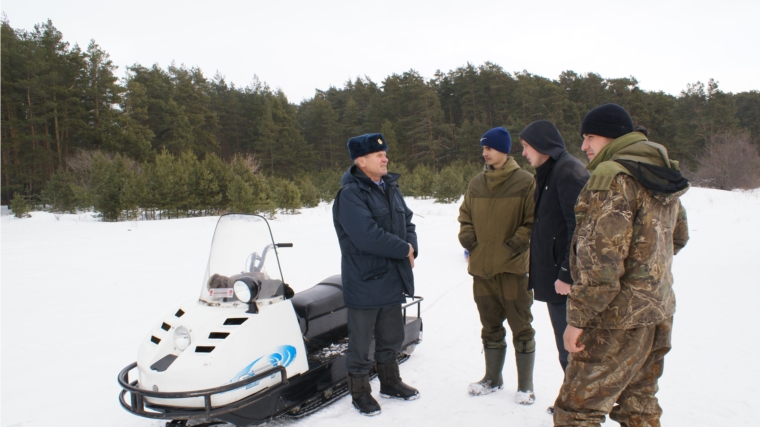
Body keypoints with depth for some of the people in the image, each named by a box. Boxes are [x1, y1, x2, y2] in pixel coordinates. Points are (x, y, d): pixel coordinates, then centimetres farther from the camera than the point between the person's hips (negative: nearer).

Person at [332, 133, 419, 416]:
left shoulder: (390, 188, 9)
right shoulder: (350, 195, -18)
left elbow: (407, 221, 14)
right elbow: (368, 236, -28)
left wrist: (412, 247, -7)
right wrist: (404, 249, -16)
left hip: (392, 280, 8)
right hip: (364, 282, -8)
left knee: (391, 338, 21)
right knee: (361, 342, 8)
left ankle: (390, 382, 40)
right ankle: (360, 392, 25)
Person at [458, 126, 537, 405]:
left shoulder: (525, 182, -7)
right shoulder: (476, 183, 8)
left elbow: (533, 221, -8)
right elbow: (465, 217, 16)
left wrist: (514, 245, -14)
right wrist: (469, 241, 2)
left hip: (514, 268, -5)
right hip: (481, 267, 5)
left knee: (521, 327, 5)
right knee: (490, 326, 16)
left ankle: (525, 385, 18)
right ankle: (493, 378, 30)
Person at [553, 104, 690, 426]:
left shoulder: (611, 175, -17)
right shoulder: (663, 175, 12)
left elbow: (602, 256, -24)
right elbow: (679, 236, 24)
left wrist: (578, 317, -21)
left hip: (618, 318, -9)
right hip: (659, 312, 10)